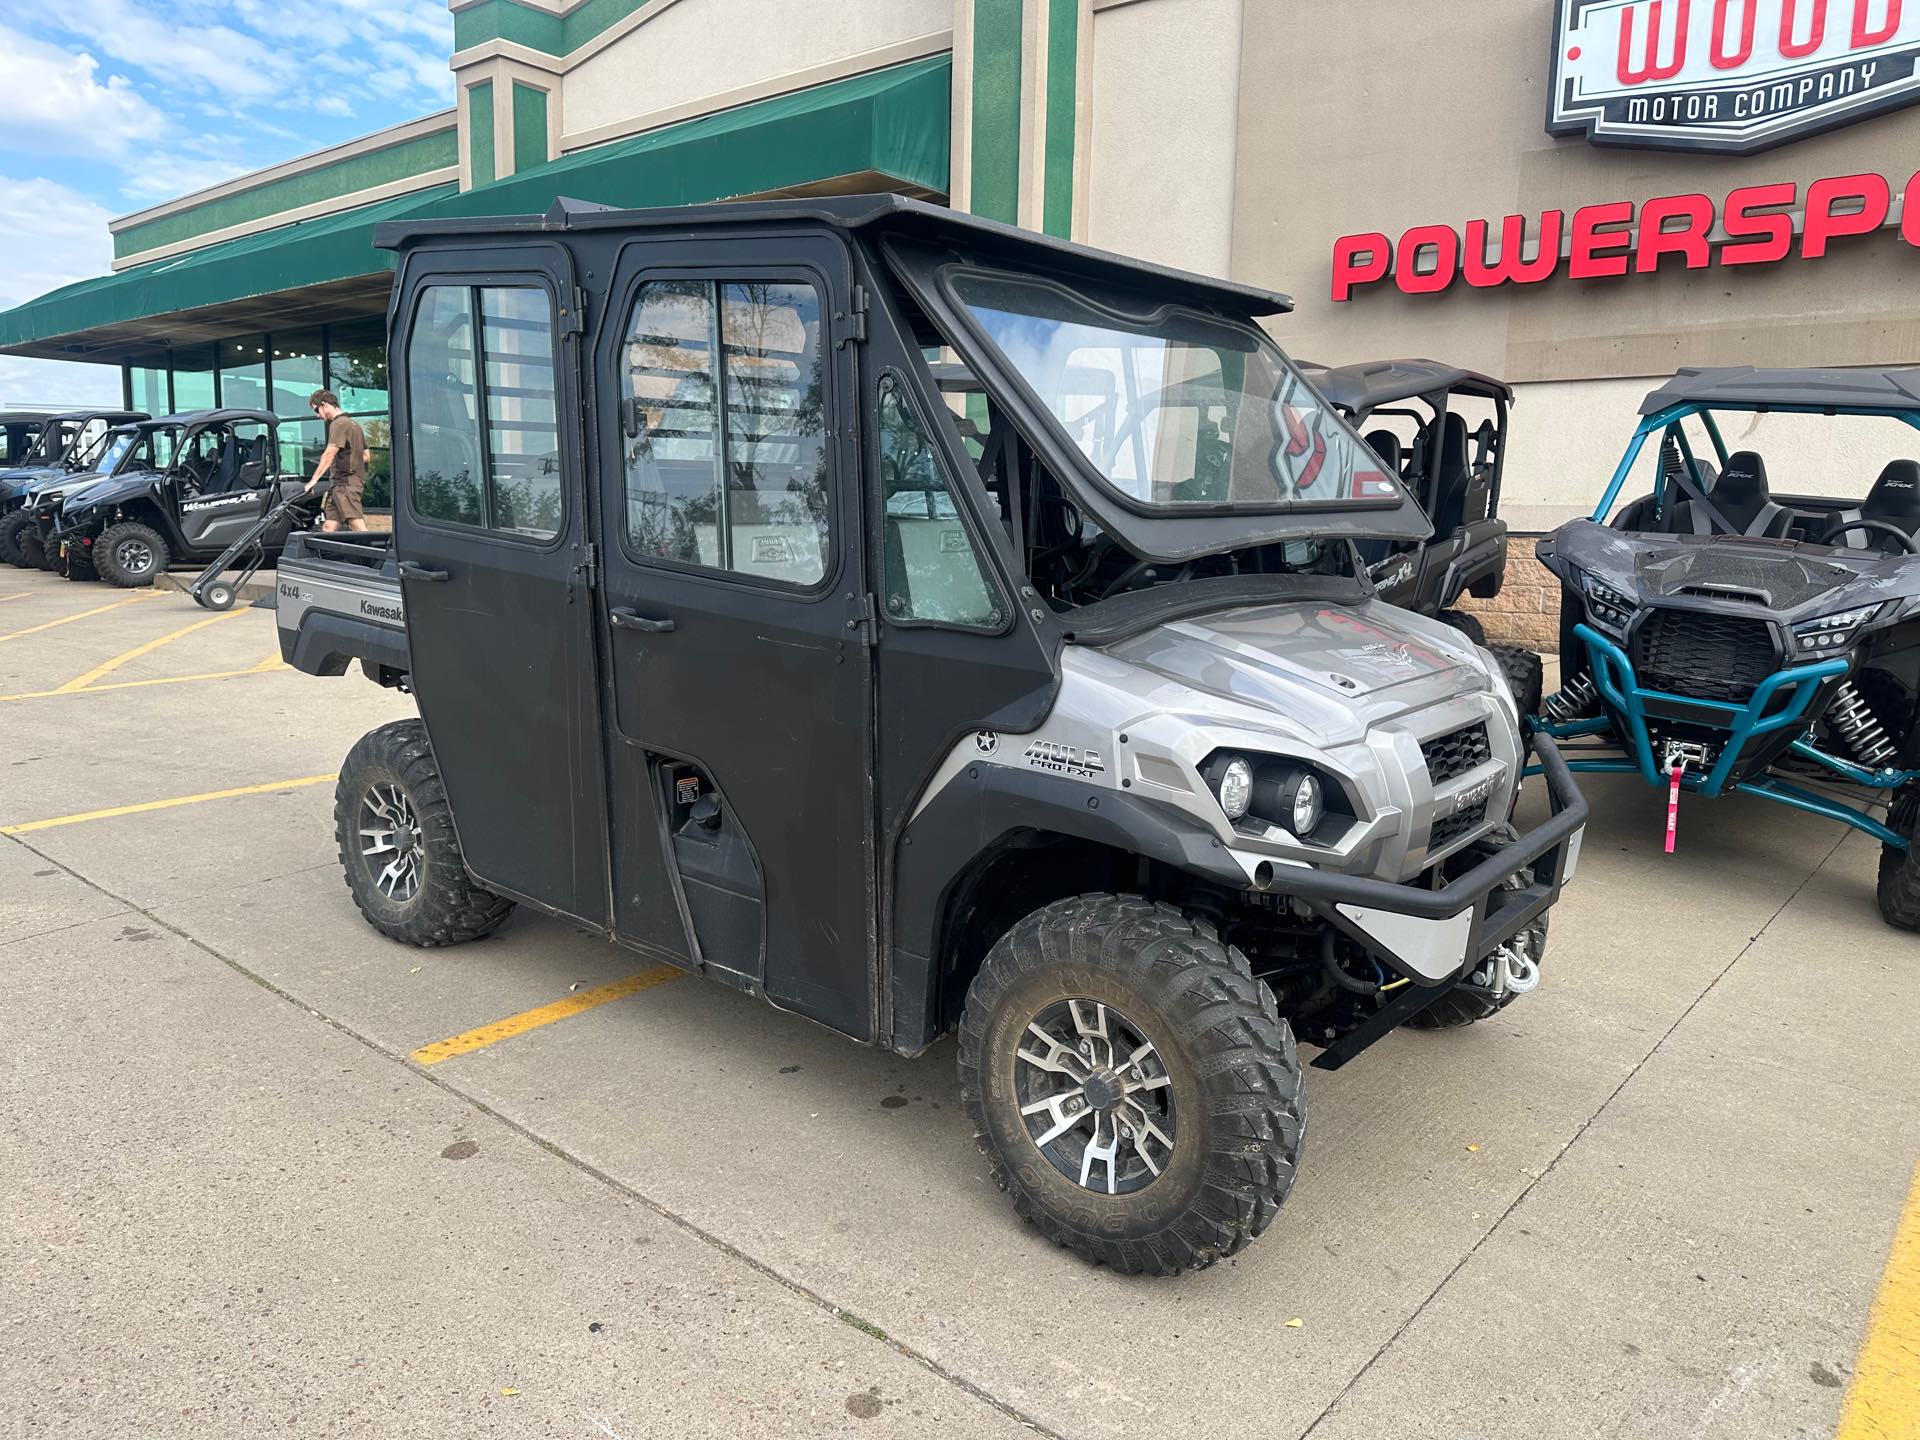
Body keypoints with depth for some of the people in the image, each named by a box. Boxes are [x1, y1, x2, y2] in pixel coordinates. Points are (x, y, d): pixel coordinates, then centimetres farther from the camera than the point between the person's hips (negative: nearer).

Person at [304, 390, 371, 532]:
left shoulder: (338, 423, -8)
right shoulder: (354, 423, 22)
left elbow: (329, 455, -14)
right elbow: (366, 456, 26)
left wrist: (314, 480, -12)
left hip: (346, 482, -10)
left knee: (358, 528, -18)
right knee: (327, 528, 7)